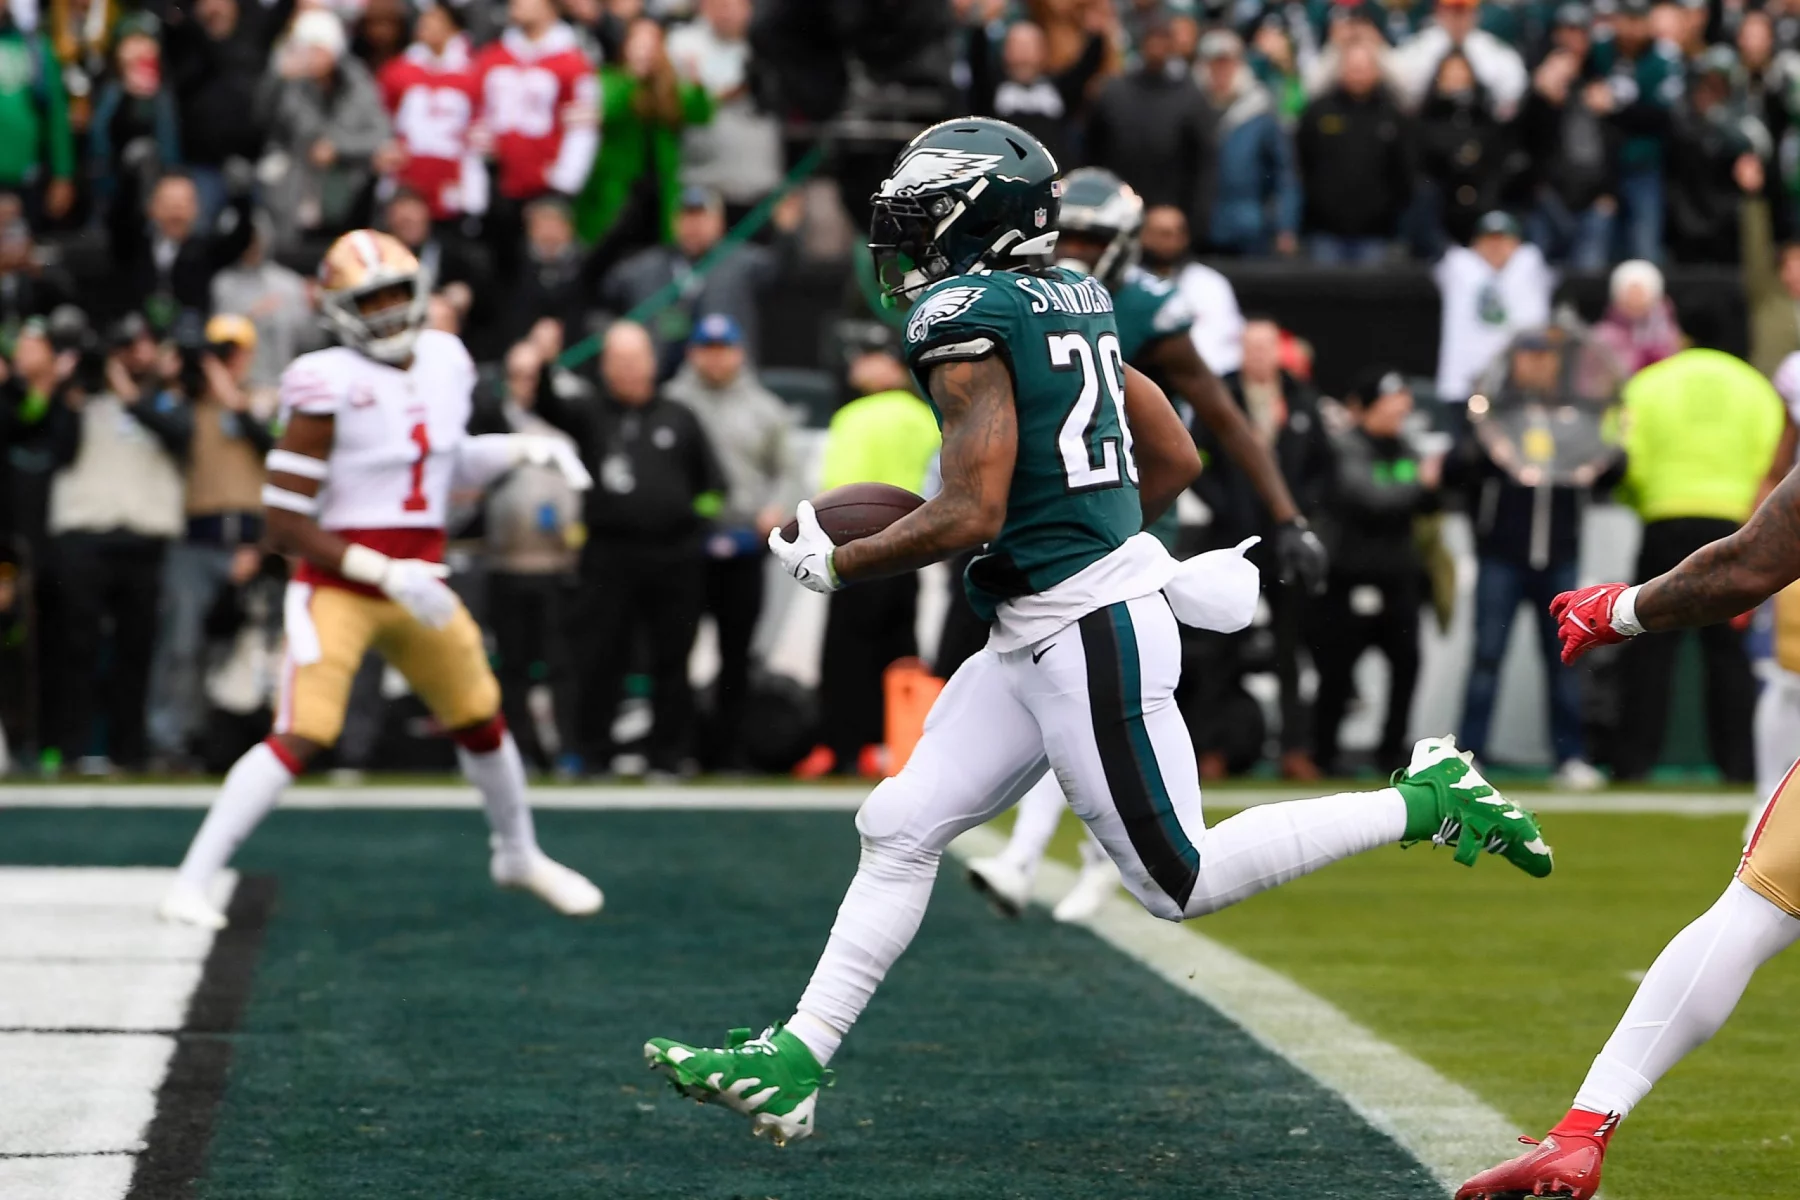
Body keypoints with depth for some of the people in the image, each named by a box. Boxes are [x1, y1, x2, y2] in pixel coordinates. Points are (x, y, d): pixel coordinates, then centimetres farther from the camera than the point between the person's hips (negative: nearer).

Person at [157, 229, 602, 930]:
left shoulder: (443, 364, 3)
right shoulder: (329, 388, -17)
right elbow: (283, 525, -18)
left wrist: (526, 450, 8)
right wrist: (384, 573, -22)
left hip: (418, 581, 7)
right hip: (337, 588, -7)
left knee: (481, 721, 19)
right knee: (301, 737, -18)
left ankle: (518, 856, 43)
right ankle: (192, 883, -13)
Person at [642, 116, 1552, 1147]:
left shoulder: (967, 319, -15)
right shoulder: (1074, 303, 12)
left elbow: (972, 514, -22)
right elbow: (1177, 459, 17)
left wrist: (839, 564, -8)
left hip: (1089, 635, -10)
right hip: (1040, 639, 10)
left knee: (1181, 883, -1)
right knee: (901, 828, 7)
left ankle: (1428, 800, 4)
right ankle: (792, 1066, 8)